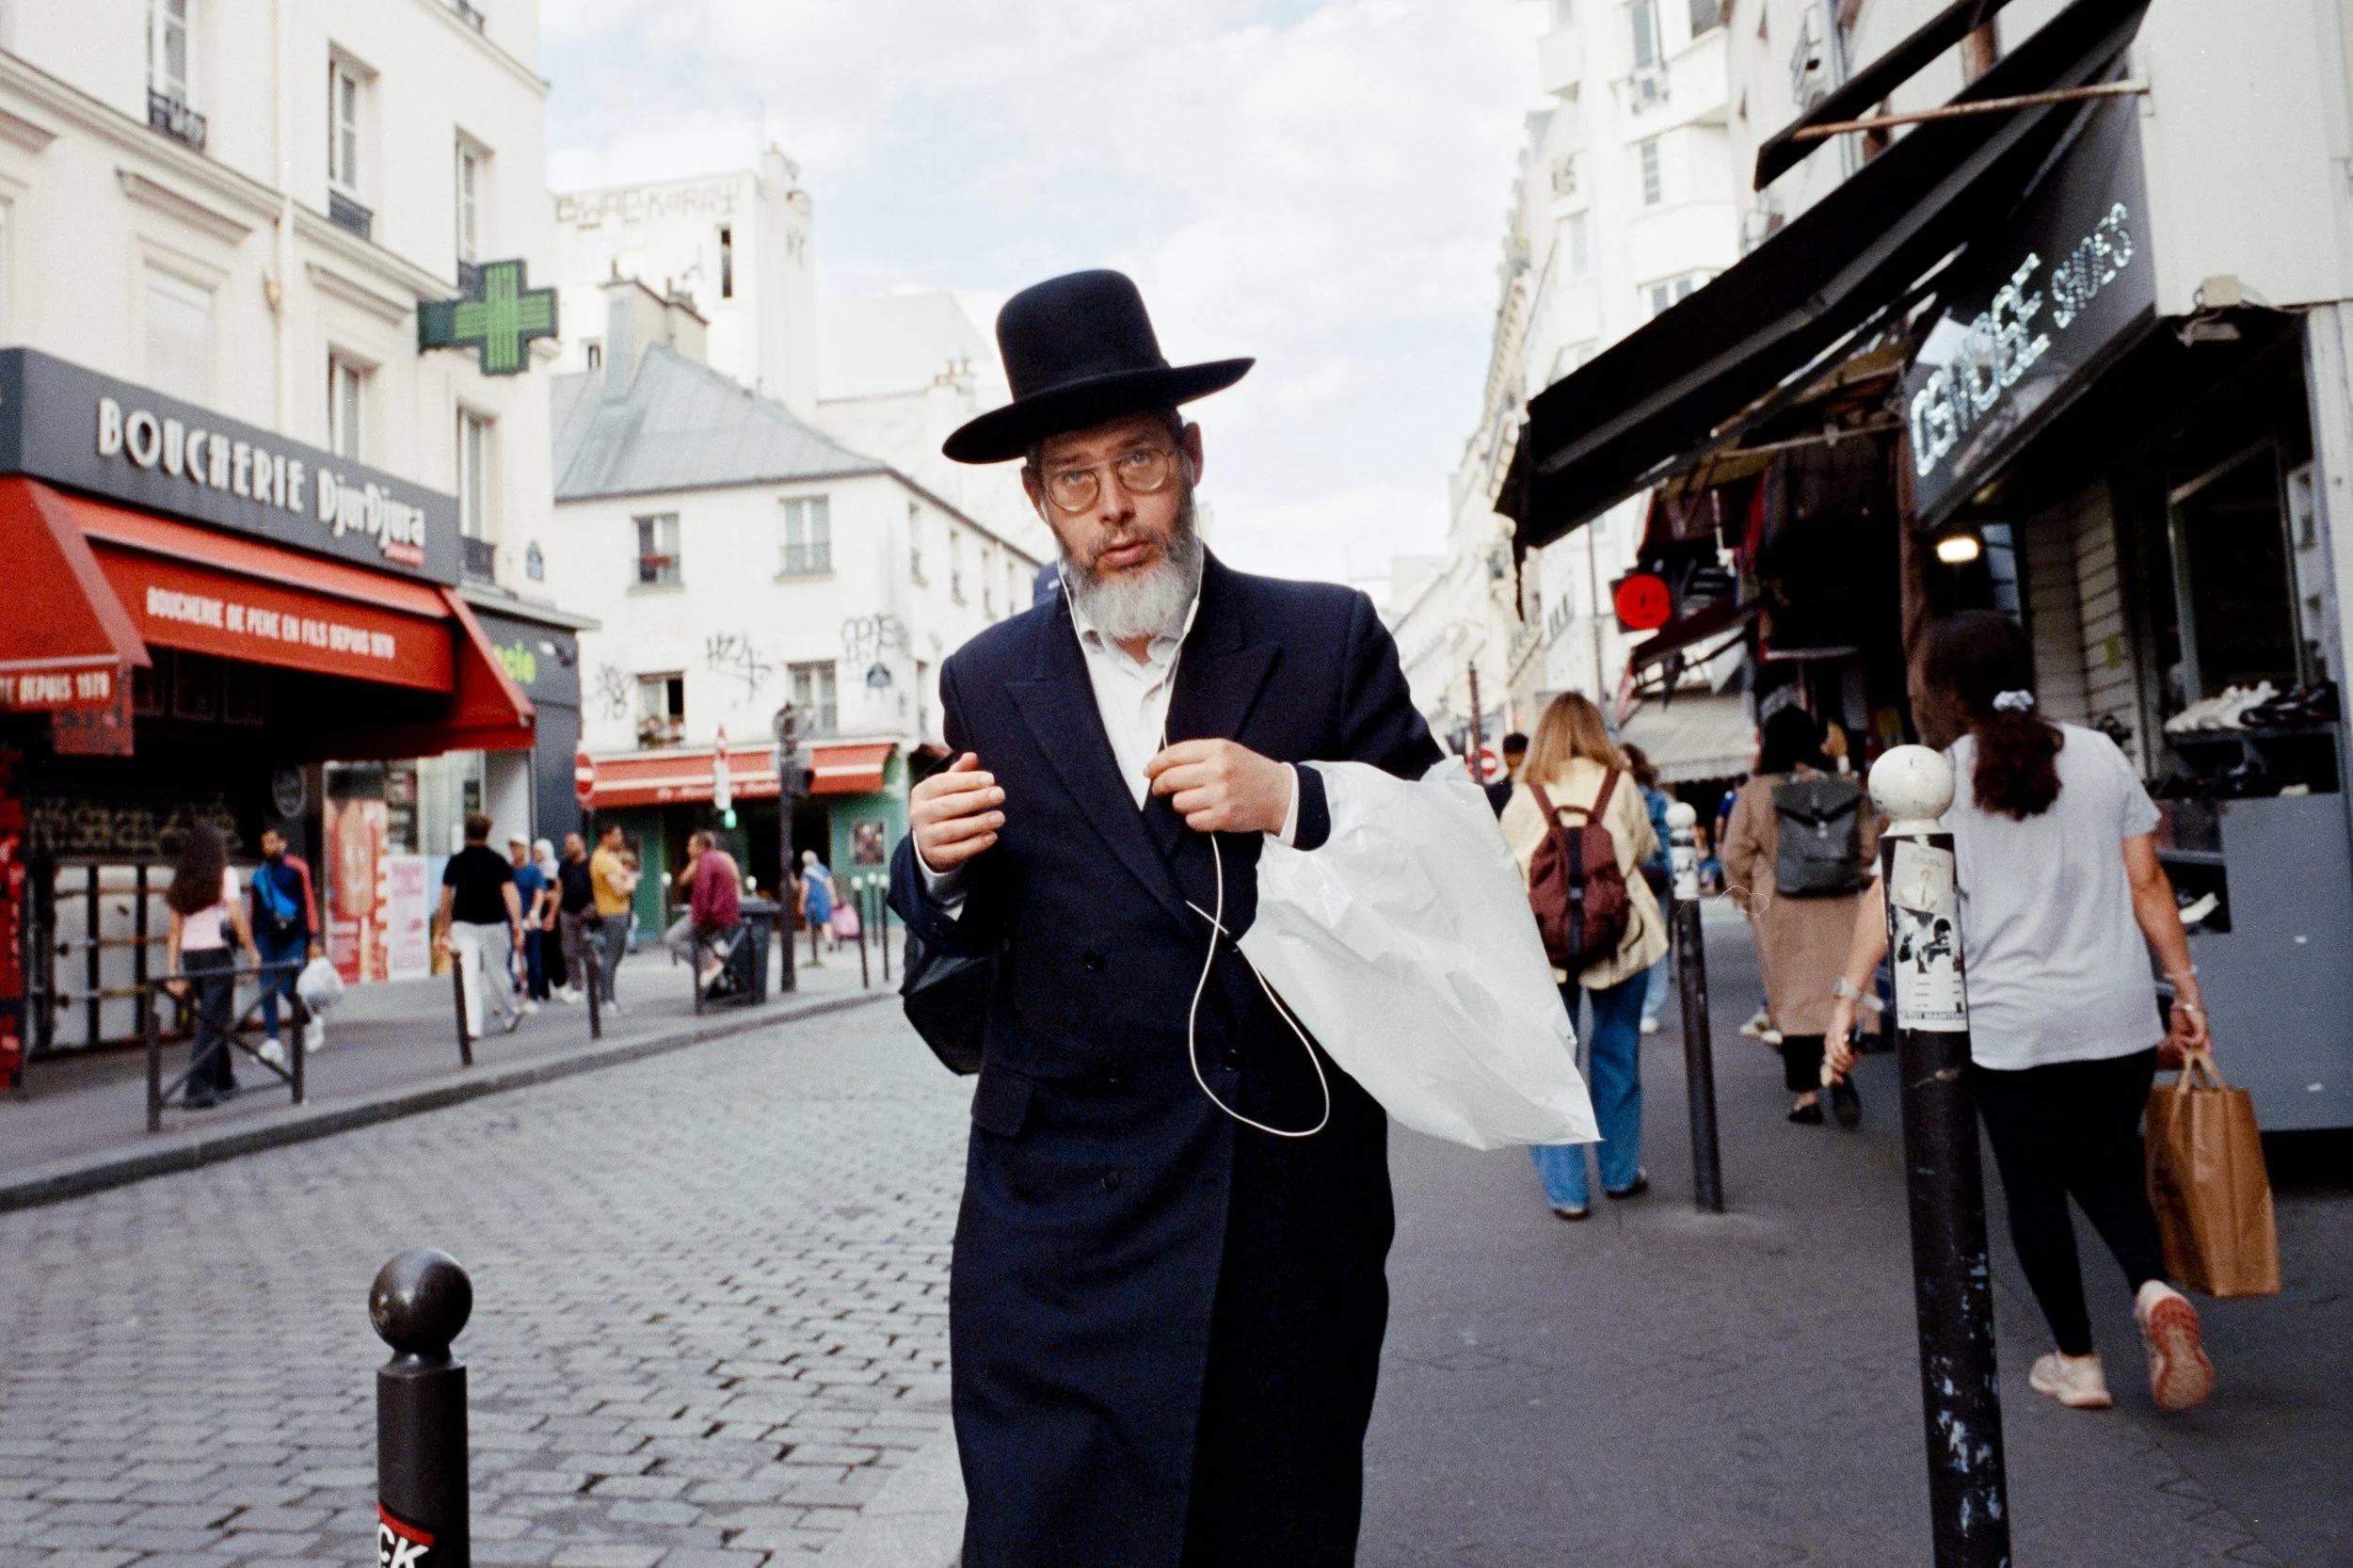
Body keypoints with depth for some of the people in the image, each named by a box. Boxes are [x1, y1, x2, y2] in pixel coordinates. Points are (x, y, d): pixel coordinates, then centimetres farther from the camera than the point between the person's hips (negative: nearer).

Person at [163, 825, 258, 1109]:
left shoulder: (181, 882, 11)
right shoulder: (224, 875, -4)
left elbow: (175, 931, 8)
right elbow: (237, 918, -13)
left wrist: (173, 971, 8)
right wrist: (253, 951, -4)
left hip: (189, 957, 6)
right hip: (216, 955, -6)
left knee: (214, 1020, 18)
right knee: (213, 1023, -3)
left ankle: (225, 1084, 26)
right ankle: (198, 1090, -8)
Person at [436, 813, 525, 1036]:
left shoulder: (455, 861, 3)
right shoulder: (498, 861, -1)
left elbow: (445, 898, 6)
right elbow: (510, 894, -8)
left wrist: (445, 930, 14)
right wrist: (518, 926, -9)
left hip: (463, 925, 0)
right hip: (493, 925, 0)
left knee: (468, 976, -4)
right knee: (496, 972, 14)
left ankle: (473, 1026, -12)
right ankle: (509, 1014, 28)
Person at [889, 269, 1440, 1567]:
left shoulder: (1328, 640, 0)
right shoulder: (987, 683, 5)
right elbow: (965, 931, 11)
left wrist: (1291, 802, -18)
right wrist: (940, 865, -12)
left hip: (1295, 1193, 0)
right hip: (1062, 1206, 1)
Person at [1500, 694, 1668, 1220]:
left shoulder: (1524, 797, -6)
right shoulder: (1620, 786, -4)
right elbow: (1645, 849, 9)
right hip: (1619, 935, 1)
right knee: (1616, 1056, 16)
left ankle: (1566, 1189, 8)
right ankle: (1620, 1172, 28)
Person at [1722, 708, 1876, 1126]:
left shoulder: (1754, 793, -6)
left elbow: (1735, 857, -4)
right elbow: (1868, 847, 6)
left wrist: (1749, 900, 11)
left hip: (1781, 912, -2)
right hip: (1837, 909, 2)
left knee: (1794, 996, 6)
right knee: (1838, 987, 9)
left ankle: (1807, 1095, 10)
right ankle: (1838, 1068, -12)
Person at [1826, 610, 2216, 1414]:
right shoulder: (2100, 755, 4)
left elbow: (1891, 896, -11)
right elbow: (2147, 884, 5)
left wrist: (1847, 998, -9)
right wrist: (2186, 988, 13)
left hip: (2010, 1026, -3)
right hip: (2118, 1016, 3)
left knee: (2034, 1190, 12)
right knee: (2106, 1167, 20)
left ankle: (2077, 1362, 19)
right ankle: (2154, 1287, -7)